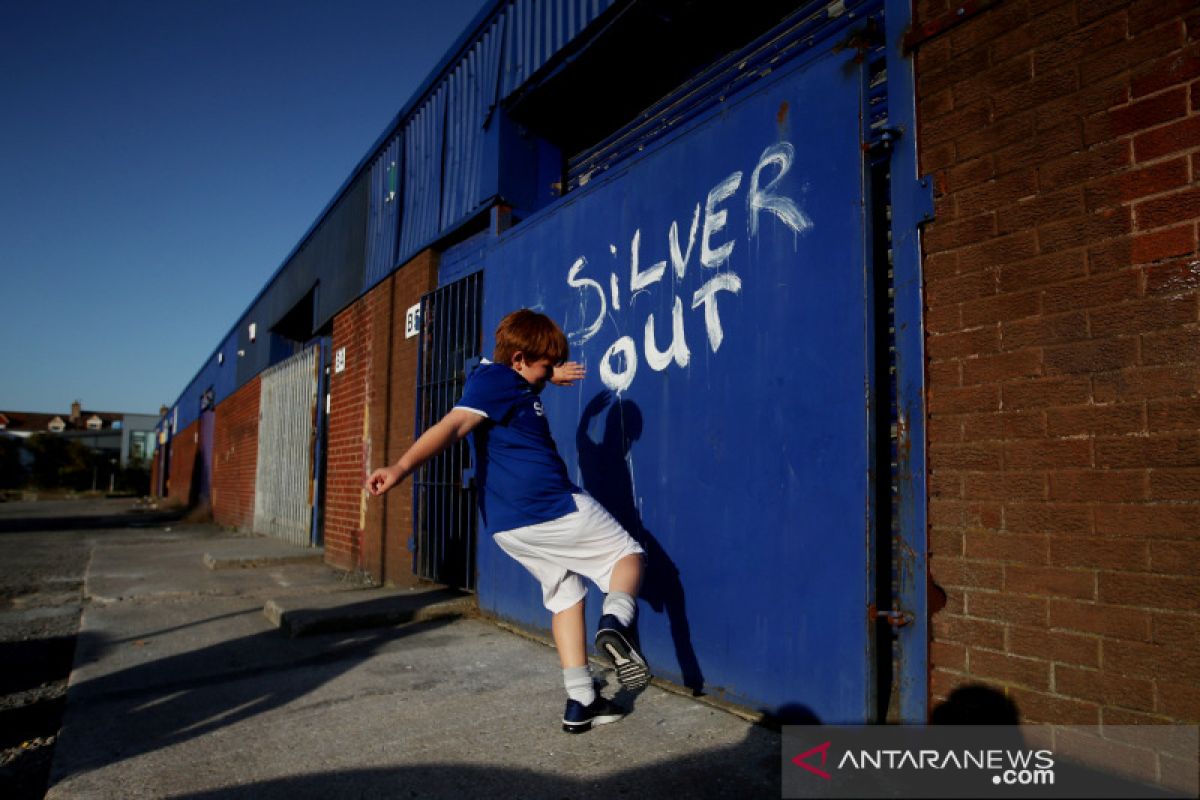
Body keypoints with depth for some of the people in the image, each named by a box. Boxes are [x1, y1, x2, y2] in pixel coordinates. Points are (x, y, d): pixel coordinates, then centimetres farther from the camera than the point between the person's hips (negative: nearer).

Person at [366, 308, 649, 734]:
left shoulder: (498, 379, 17)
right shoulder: (497, 378, -12)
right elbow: (454, 425, -27)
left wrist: (548, 380, 36)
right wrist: (402, 467, -37)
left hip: (509, 526, 9)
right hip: (556, 508, -9)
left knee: (565, 595, 18)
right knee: (627, 555, 9)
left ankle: (581, 703, 17)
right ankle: (615, 623, -20)